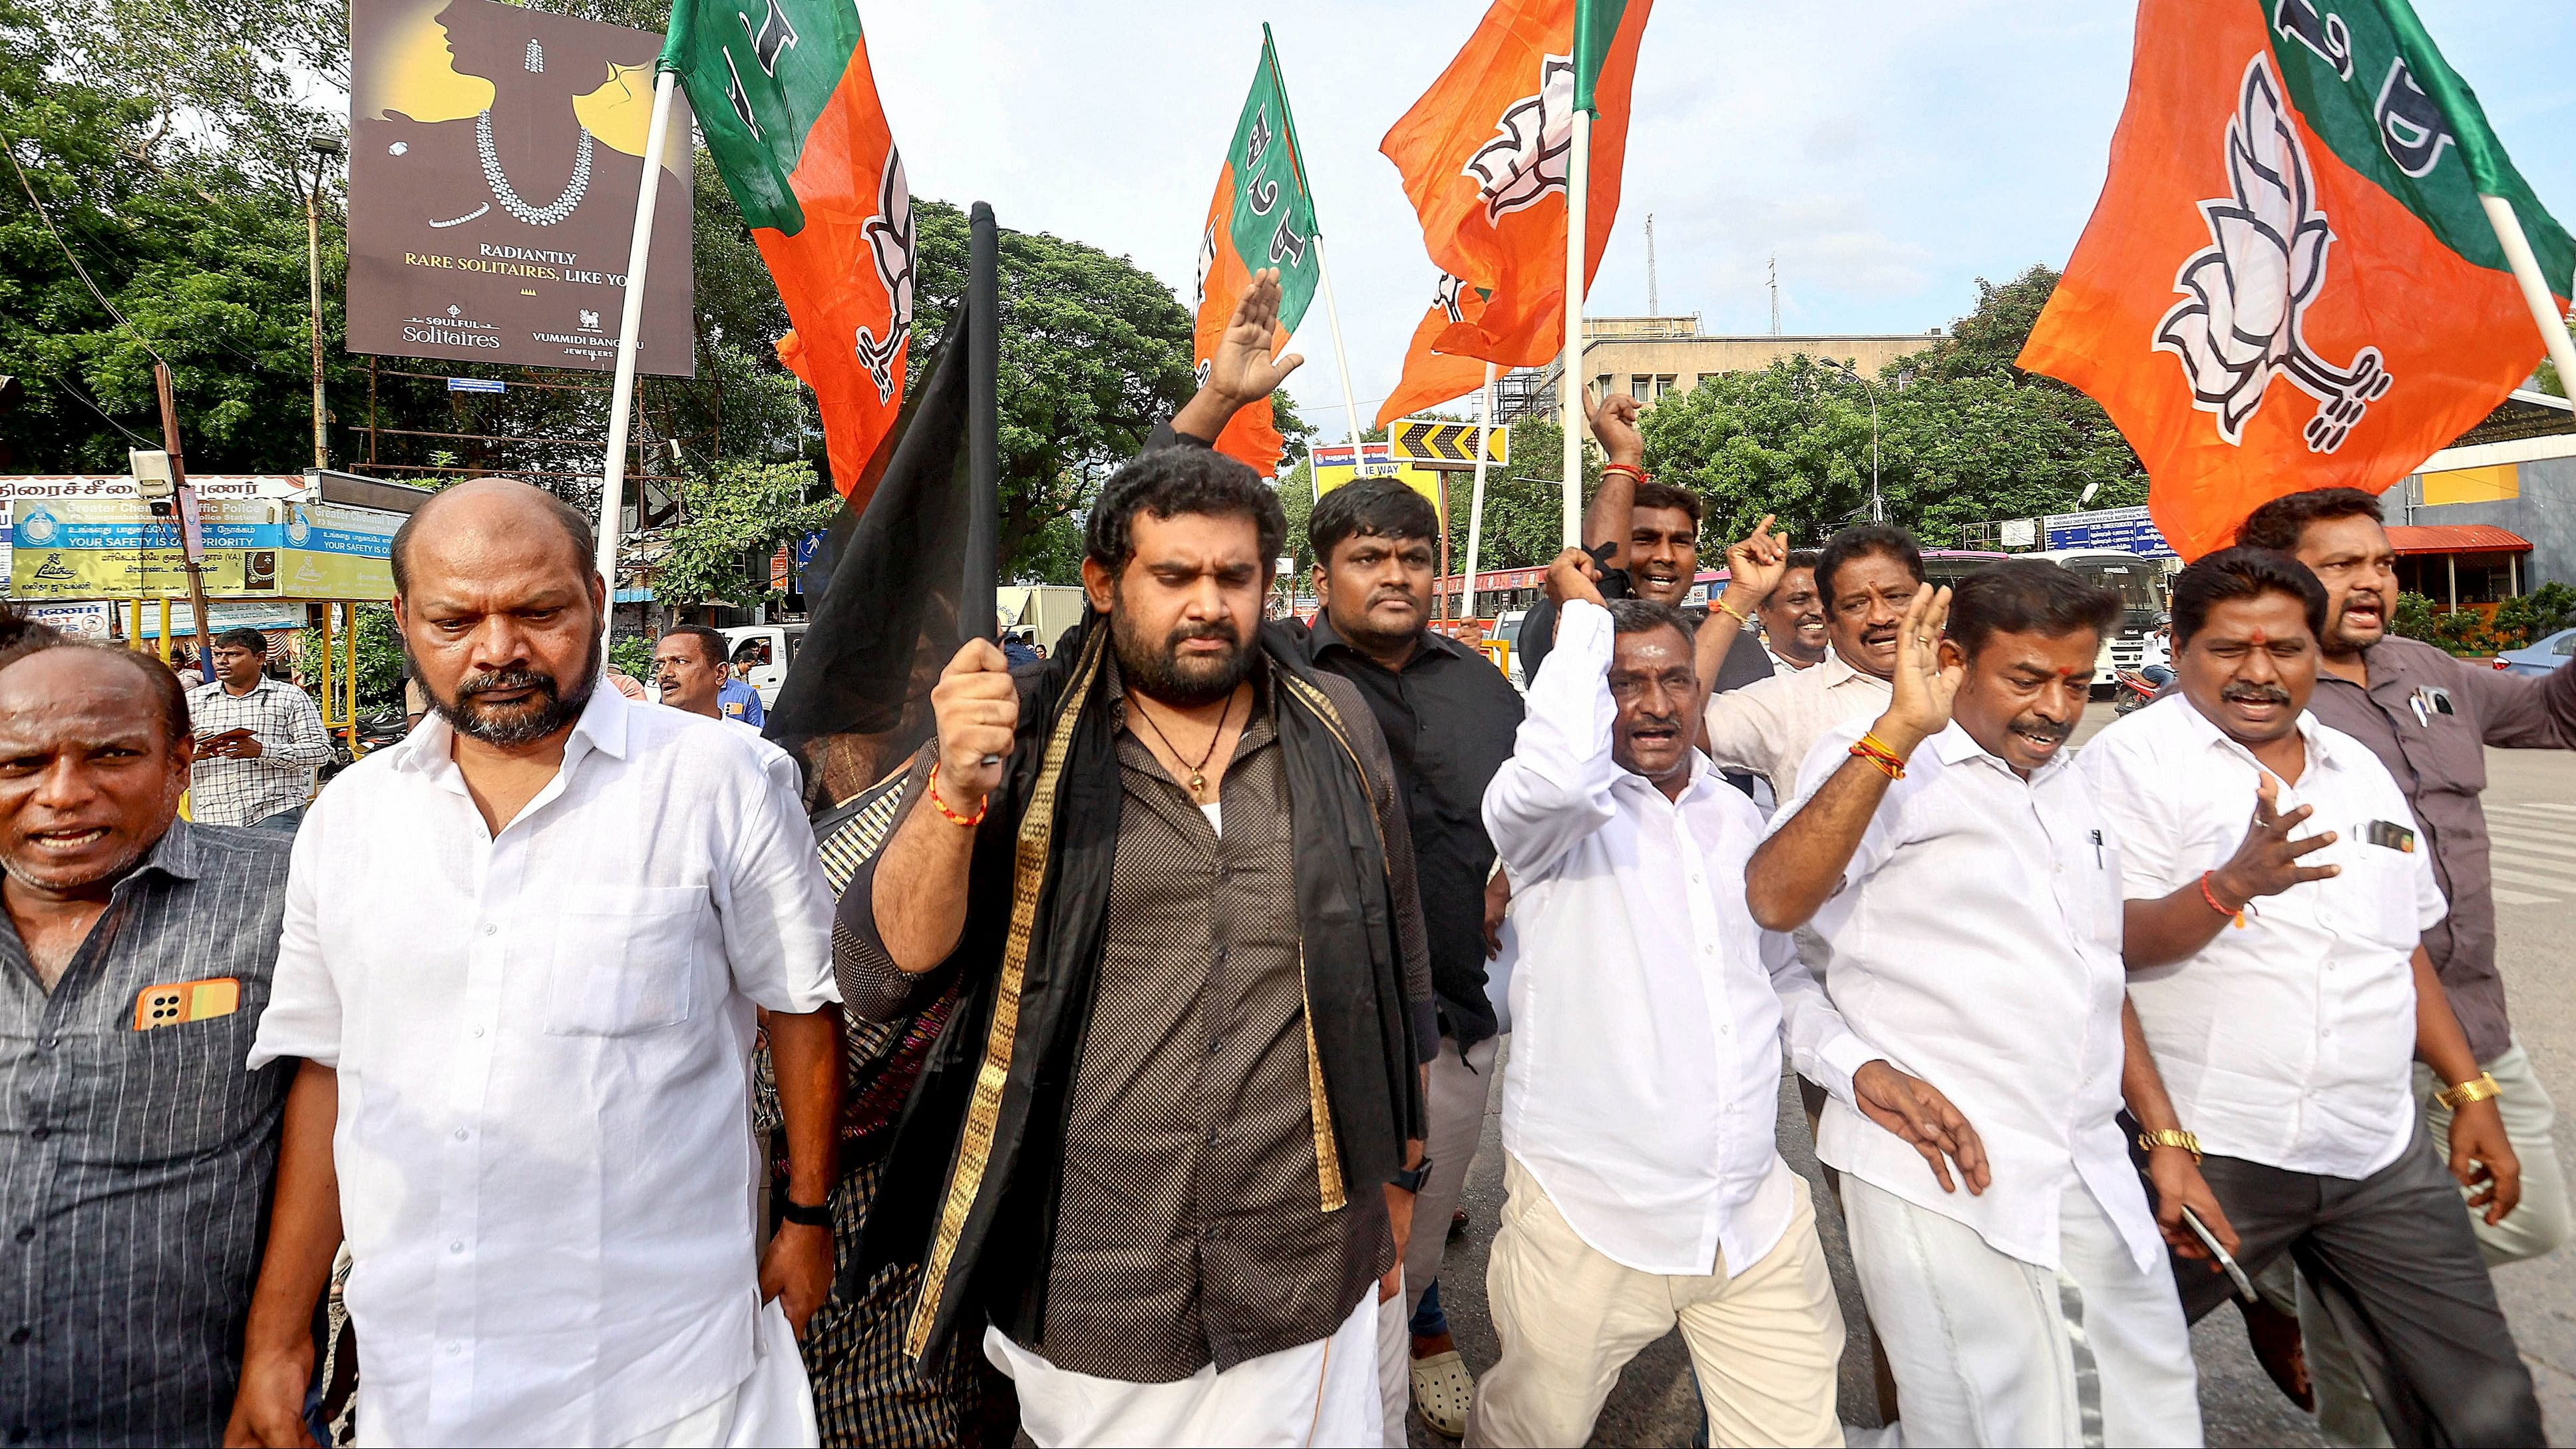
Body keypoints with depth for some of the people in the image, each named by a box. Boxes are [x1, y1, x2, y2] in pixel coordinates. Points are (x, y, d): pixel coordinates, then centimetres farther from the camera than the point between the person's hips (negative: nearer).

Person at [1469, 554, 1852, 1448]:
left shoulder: (1740, 819, 11)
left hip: (1756, 1214, 5)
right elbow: (1556, 769, -33)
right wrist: (1585, 611, -18)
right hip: (1588, 1218, -4)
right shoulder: (1564, 815, -8)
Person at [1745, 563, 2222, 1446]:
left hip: (2094, 1181, 7)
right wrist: (1898, 729, -30)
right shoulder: (1878, 767, -9)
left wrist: (2166, 1137, 19)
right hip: (1945, 1180, -7)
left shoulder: (2071, 791, 15)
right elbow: (1773, 901, -29)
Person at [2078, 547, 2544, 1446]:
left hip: (2382, 1160, 6)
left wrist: (2471, 1092, 17)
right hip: (2204, 1152, -6)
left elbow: (2405, 948, 21)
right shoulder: (2134, 757, -8)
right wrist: (2232, 884, -30)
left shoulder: (2360, 769, 14)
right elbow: (2108, 944, -16)